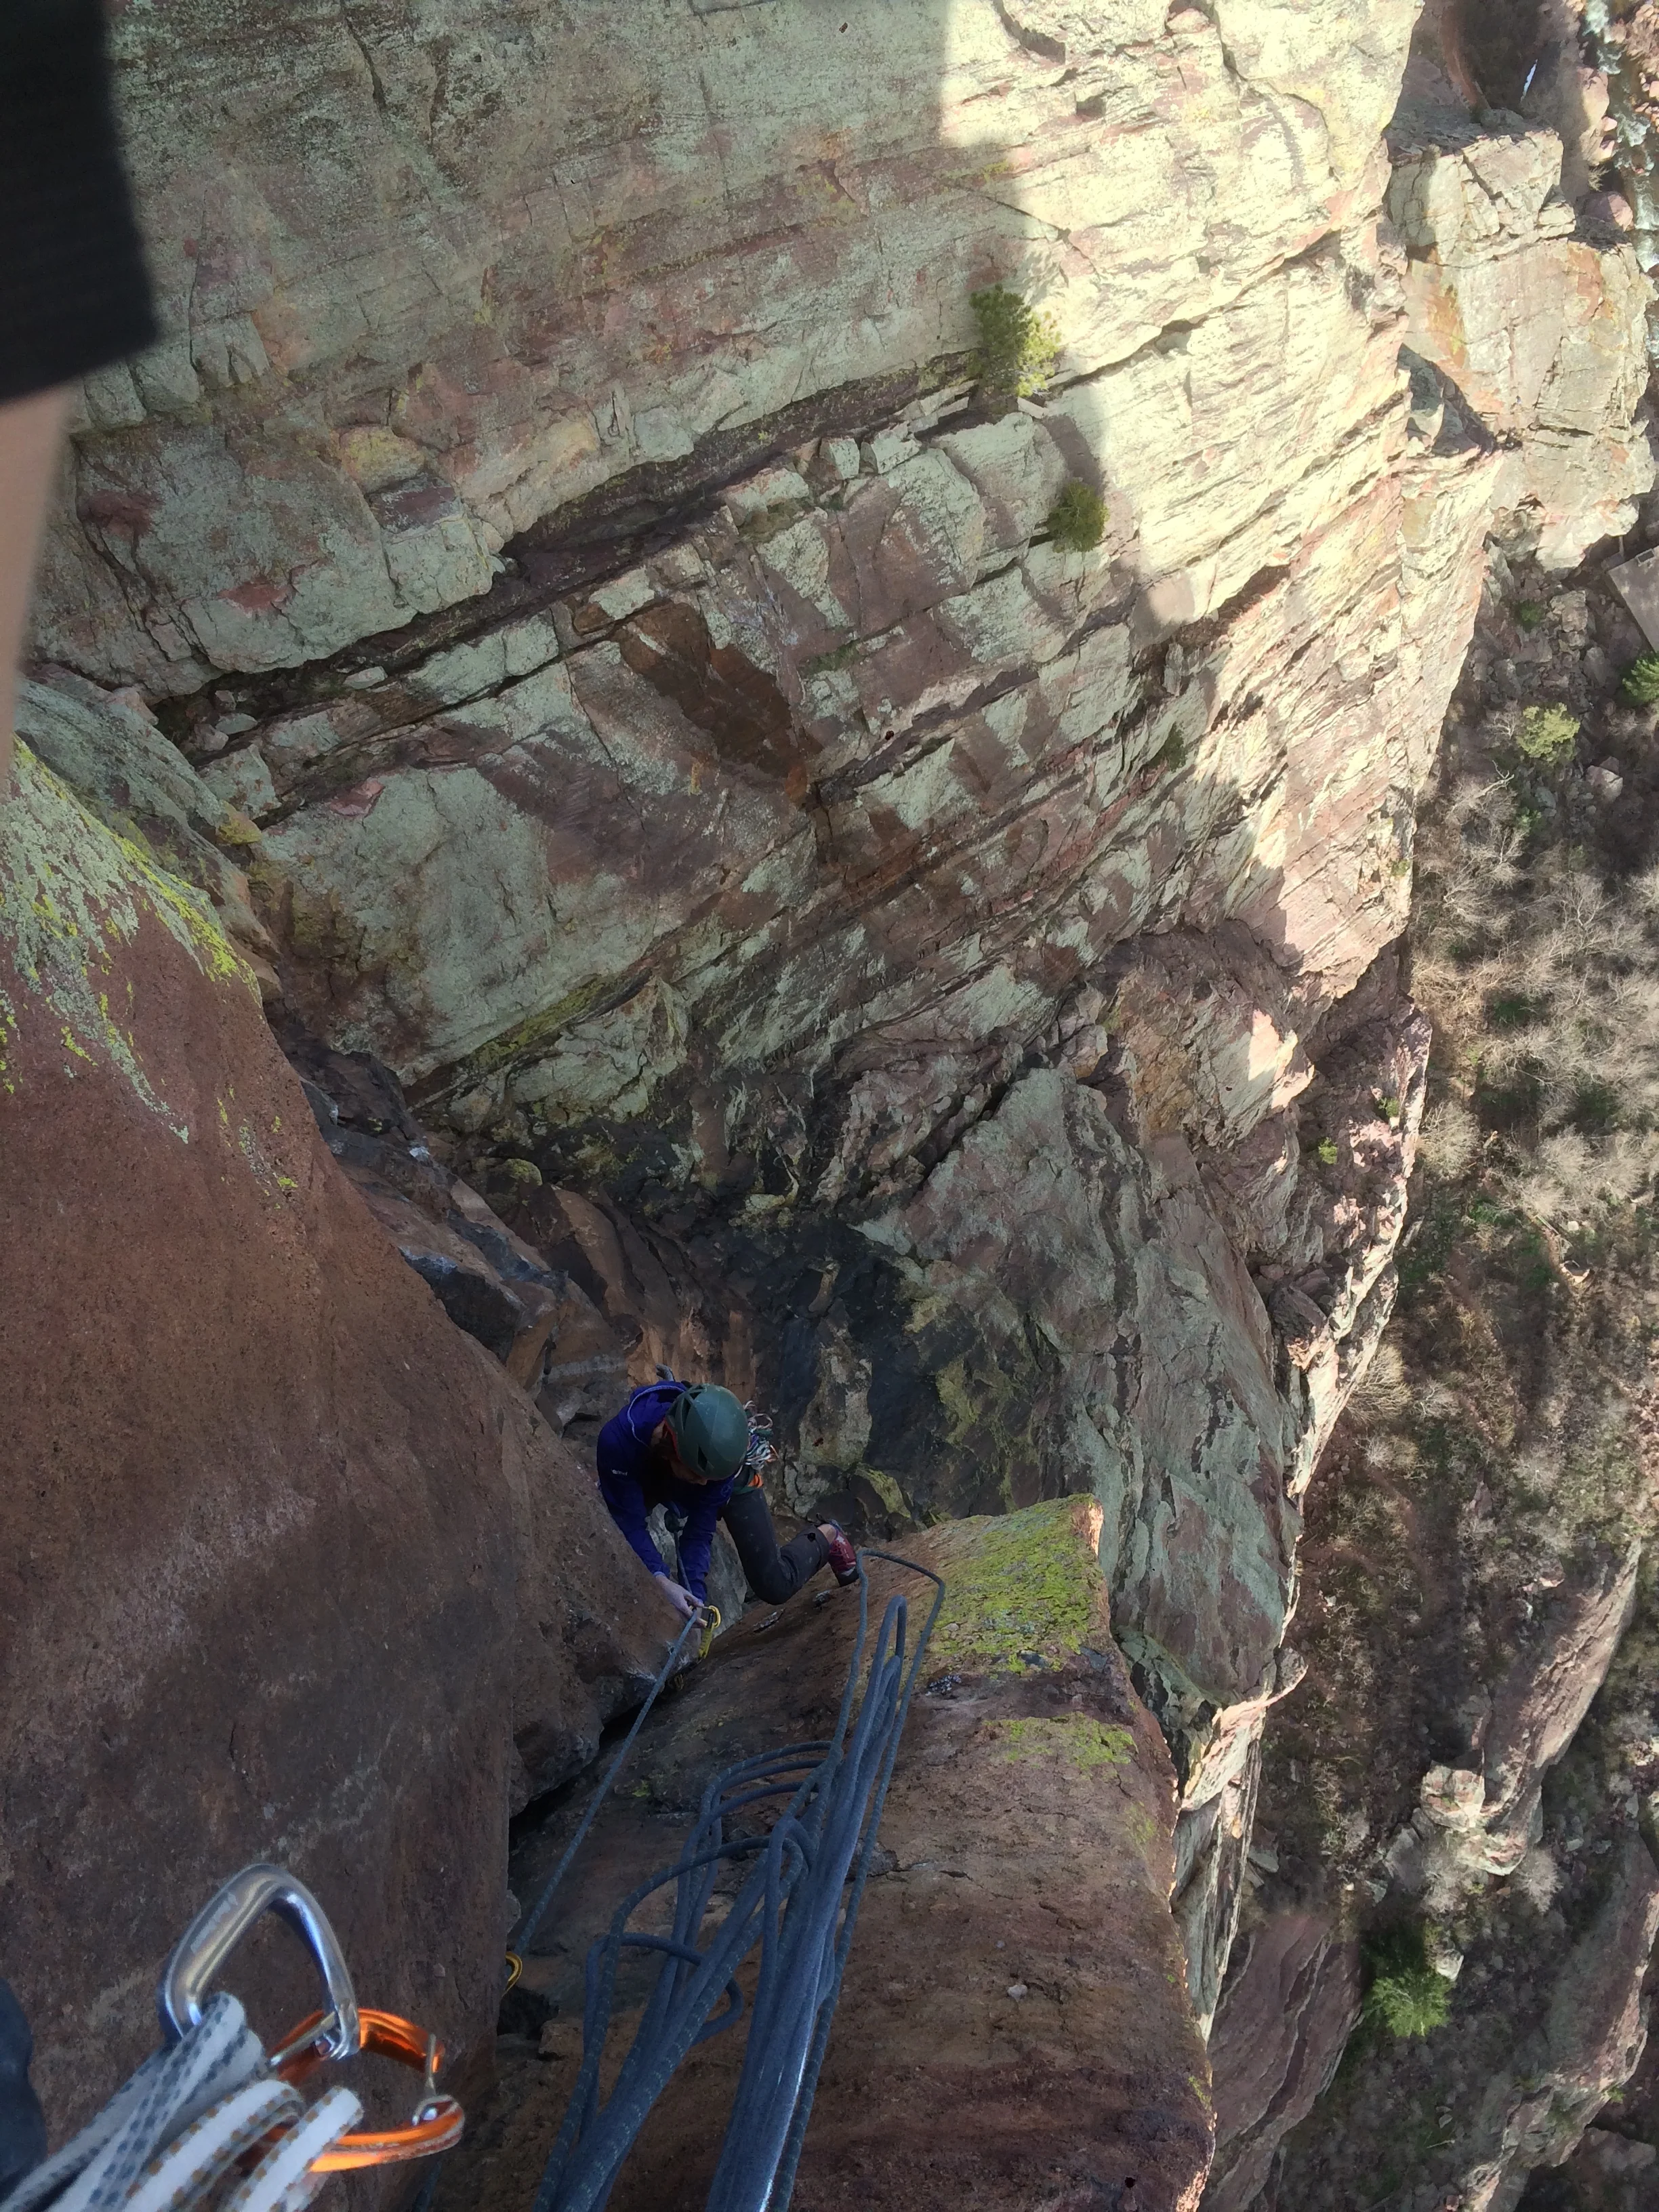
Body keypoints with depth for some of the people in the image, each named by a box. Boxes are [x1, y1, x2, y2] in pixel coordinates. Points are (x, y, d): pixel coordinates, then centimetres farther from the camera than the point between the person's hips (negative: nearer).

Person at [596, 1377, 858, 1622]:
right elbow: (629, 1523, -36)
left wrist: (695, 1593, -41)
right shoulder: (617, 1439, -43)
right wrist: (661, 1581, -48)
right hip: (653, 1475, 2)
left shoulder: (718, 1451, -41)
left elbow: (699, 1533, -31)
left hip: (727, 1473, -2)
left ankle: (828, 1536, 22)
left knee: (774, 1586, -4)